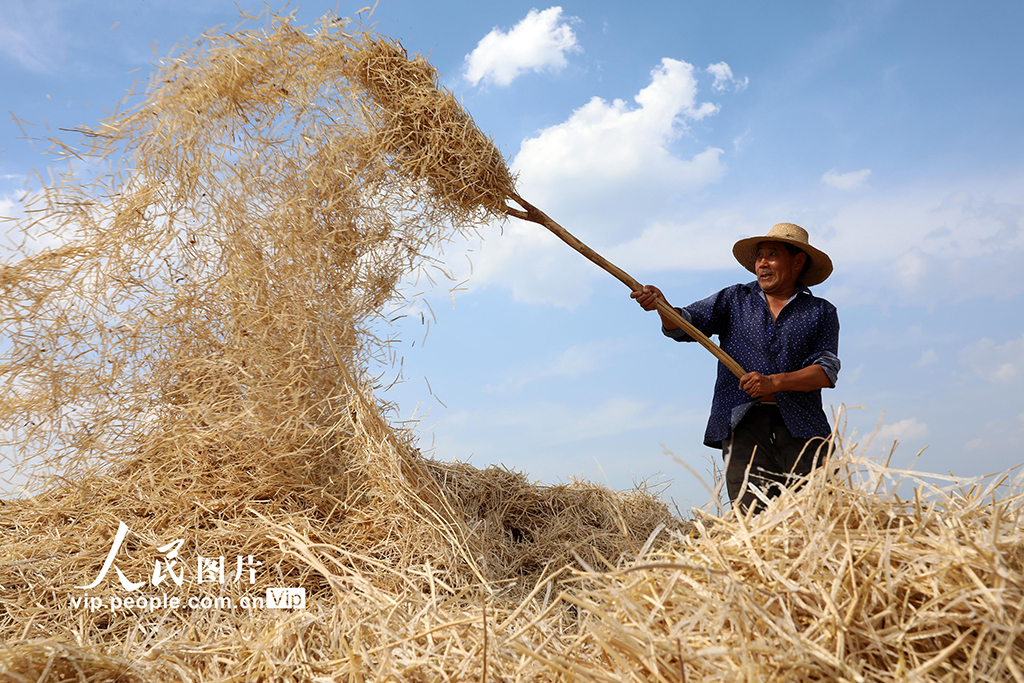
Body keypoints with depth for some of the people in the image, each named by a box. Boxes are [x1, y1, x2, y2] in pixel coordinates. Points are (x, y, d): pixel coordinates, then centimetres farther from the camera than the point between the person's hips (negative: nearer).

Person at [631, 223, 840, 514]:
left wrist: (775, 382, -14)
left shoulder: (821, 312, 14)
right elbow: (683, 326, 5)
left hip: (800, 427, 0)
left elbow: (826, 371, 1)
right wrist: (662, 304, -17)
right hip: (743, 424, 0)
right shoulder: (734, 300, 18)